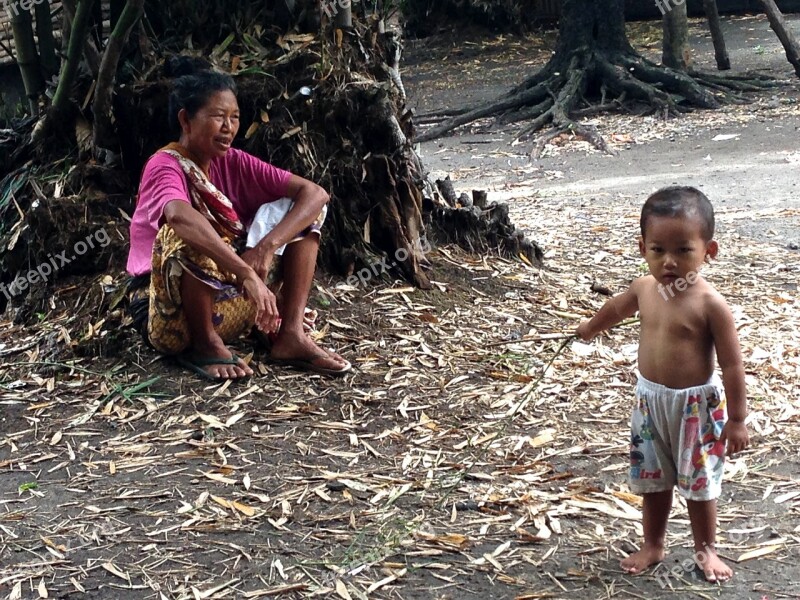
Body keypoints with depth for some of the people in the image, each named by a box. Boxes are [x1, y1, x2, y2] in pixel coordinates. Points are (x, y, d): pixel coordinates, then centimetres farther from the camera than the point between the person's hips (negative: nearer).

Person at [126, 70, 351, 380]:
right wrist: (248, 274, -49)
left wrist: (267, 246, -25)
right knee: (189, 235, -35)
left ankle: (291, 334, -11)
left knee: (292, 207, -2)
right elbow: (179, 215, -42)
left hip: (230, 297, 6)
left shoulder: (233, 163, 0)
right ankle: (206, 344, -16)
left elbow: (315, 193, -9)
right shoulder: (165, 165, -17)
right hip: (166, 314, -6)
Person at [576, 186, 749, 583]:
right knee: (652, 479, 17)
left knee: (698, 483, 10)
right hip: (650, 400, 5)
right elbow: (615, 308, 18)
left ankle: (705, 550, 31)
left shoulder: (710, 304, -22)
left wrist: (736, 419, -15)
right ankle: (653, 546, 36)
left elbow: (732, 364, -17)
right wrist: (590, 328, 37)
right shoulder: (644, 290, -6)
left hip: (696, 405, -5)